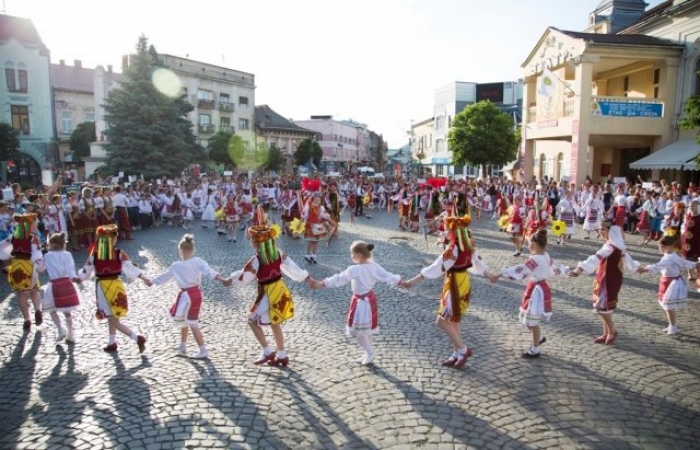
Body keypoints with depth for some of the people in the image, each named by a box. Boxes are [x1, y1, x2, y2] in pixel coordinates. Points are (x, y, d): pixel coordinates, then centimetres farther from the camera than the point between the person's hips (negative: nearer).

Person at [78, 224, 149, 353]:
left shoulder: (94, 254, -7)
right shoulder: (119, 254, -8)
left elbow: (86, 273, 3)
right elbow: (131, 269, -10)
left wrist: (76, 277, 24)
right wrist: (145, 278, -2)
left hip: (102, 287, -2)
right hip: (116, 285, 2)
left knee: (112, 319, 0)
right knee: (113, 318, 21)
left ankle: (137, 338, -11)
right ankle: (112, 344, 30)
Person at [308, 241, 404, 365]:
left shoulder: (354, 269, -25)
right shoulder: (374, 266, -4)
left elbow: (338, 279, -24)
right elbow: (388, 277, 0)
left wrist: (319, 284, -19)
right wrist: (402, 282, 15)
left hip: (361, 302, -8)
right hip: (370, 299, 8)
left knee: (357, 331, 8)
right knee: (366, 330, 21)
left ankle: (370, 353, 17)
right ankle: (369, 354, 32)